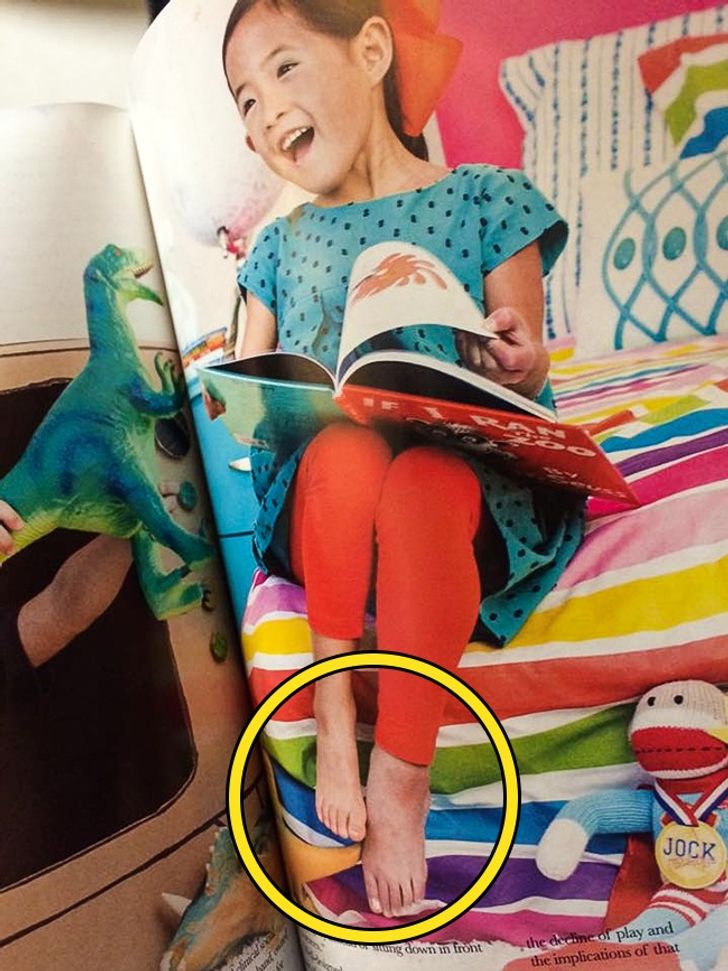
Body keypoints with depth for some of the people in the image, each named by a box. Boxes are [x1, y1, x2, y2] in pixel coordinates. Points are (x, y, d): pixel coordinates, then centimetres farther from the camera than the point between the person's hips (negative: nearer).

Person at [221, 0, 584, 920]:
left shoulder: (486, 198, 7)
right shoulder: (282, 246, 16)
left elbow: (523, 384, 2)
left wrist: (519, 367, -19)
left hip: (473, 474, -1)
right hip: (321, 498, 2)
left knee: (422, 479, -34)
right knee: (343, 448, -31)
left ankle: (402, 772, -18)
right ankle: (332, 707, -17)